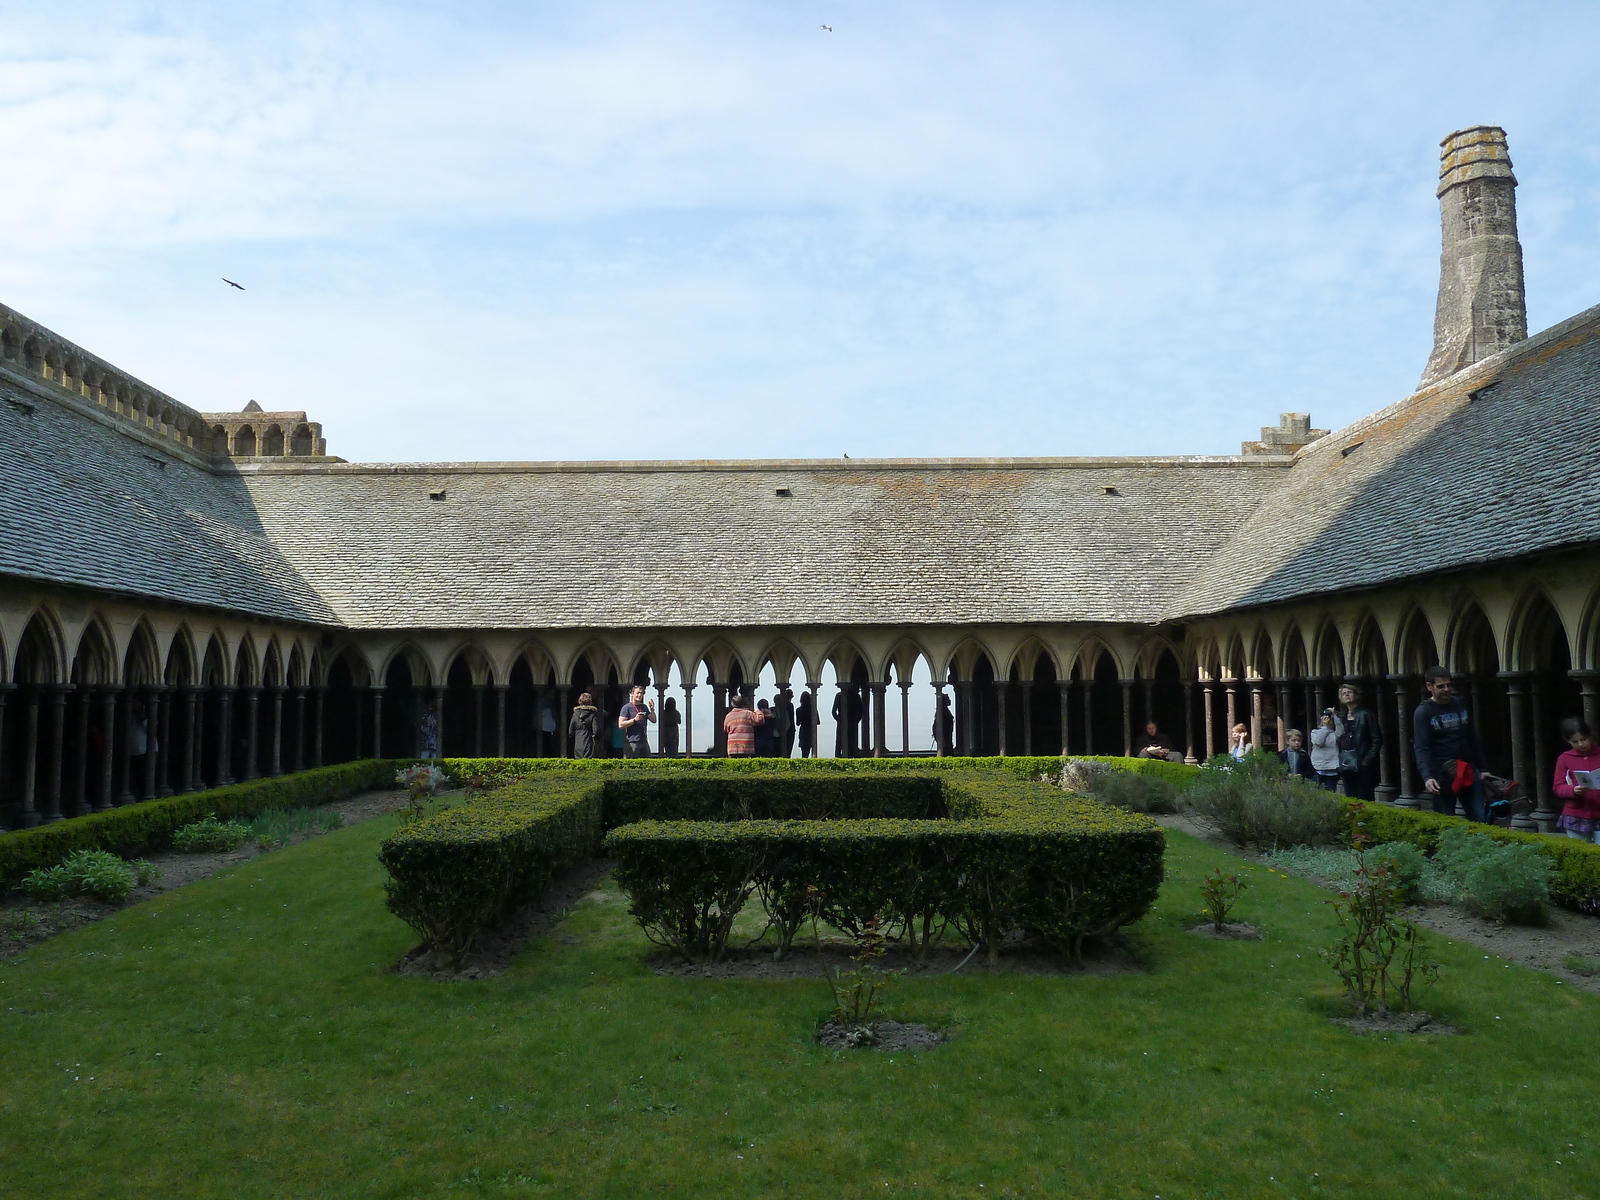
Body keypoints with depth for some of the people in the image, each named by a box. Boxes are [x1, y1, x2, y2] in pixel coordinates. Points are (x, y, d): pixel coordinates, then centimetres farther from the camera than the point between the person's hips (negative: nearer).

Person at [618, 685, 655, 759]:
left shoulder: (644, 707, 17)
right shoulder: (627, 707, -3)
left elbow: (653, 720, 16)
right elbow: (620, 725, -11)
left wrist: (652, 709, 2)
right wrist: (634, 720, -17)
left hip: (644, 741, 7)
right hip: (632, 742, -7)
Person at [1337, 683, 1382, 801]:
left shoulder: (1366, 715, -1)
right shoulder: (1341, 717, 15)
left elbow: (1377, 739, -5)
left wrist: (1368, 759, -12)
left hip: (1362, 764, -5)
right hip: (1346, 765, 5)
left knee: (1364, 799, -3)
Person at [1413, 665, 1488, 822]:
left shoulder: (1461, 706, 11)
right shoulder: (1423, 712, -6)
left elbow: (1473, 739, 19)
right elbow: (1421, 748, -12)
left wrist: (1481, 769, 16)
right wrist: (1427, 777, -24)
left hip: (1468, 773, 5)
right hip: (1442, 777, -5)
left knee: (1480, 820, 3)